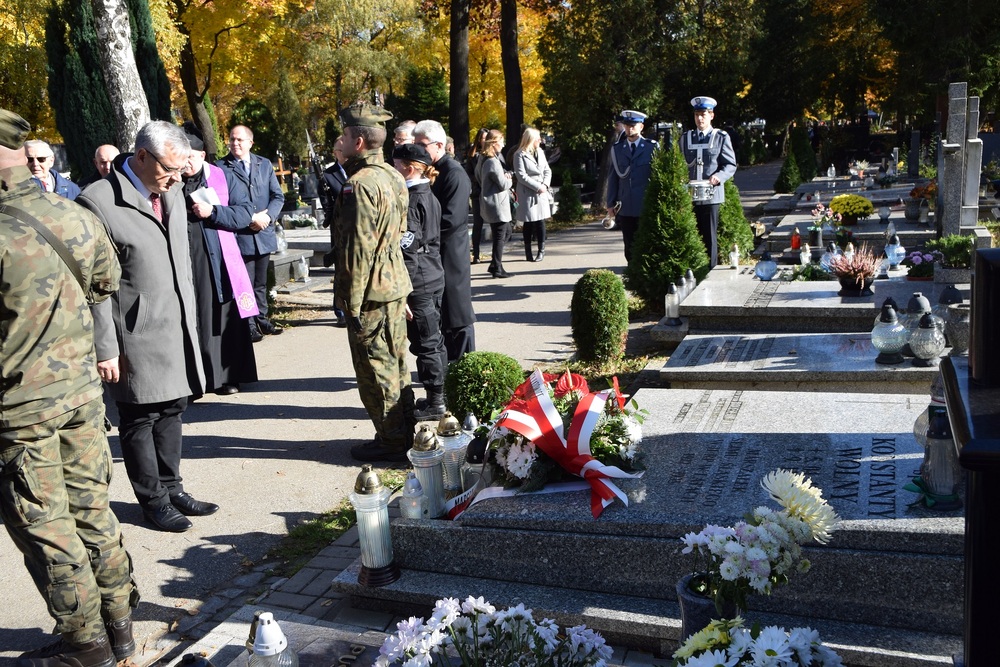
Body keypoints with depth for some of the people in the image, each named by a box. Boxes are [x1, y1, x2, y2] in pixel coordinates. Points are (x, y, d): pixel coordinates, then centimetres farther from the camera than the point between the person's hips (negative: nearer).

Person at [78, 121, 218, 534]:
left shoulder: (171, 194, 10)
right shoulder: (99, 202, -14)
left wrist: (191, 321, 15)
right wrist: (105, 348, -15)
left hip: (177, 327, 7)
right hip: (137, 335, -7)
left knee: (172, 410, 15)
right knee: (140, 418, 7)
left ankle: (172, 488, 29)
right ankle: (153, 500, 21)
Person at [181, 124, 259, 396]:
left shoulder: (222, 177, 7)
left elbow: (245, 212, 1)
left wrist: (212, 212, -11)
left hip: (216, 262, -1)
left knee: (222, 318, 4)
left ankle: (227, 377, 14)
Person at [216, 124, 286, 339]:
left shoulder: (265, 165, 9)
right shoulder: (221, 167, -4)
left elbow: (278, 196, 7)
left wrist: (267, 216, -11)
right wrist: (251, 218, -16)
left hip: (264, 233, 5)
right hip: (240, 235, -4)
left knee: (261, 282, 15)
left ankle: (261, 319, 26)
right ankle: (248, 325, 8)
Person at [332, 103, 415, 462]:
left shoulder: (360, 184, -19)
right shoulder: (392, 176, 11)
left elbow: (358, 248, -20)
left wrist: (351, 300, -16)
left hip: (371, 292, -9)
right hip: (395, 284, 10)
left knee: (376, 369, 1)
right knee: (396, 363, 17)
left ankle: (391, 441, 11)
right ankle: (404, 432, 28)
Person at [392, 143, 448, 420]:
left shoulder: (411, 201, -16)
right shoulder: (430, 197, 13)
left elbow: (408, 250, -20)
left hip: (418, 282, -10)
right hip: (435, 277, 10)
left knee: (425, 343, -1)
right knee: (435, 339, 16)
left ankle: (435, 402, 7)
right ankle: (441, 395, 26)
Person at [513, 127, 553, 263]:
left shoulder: (540, 152, 12)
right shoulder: (519, 155, -7)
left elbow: (547, 170, 13)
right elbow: (521, 175, -13)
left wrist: (545, 184, -5)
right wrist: (538, 186, -14)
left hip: (542, 192, 5)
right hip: (527, 194, -5)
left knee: (541, 221, 2)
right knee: (528, 223, 1)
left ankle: (541, 251, 10)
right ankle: (528, 252, 10)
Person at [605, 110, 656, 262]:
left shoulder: (652, 147, 3)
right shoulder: (617, 149, 10)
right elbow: (613, 177, 9)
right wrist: (611, 204, 5)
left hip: (647, 207, -3)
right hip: (625, 208, 3)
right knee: (630, 248, 7)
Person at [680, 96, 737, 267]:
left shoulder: (721, 137, 6)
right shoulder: (685, 137, 15)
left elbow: (731, 165, 3)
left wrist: (719, 176, -17)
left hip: (711, 195, -3)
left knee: (710, 237, -1)